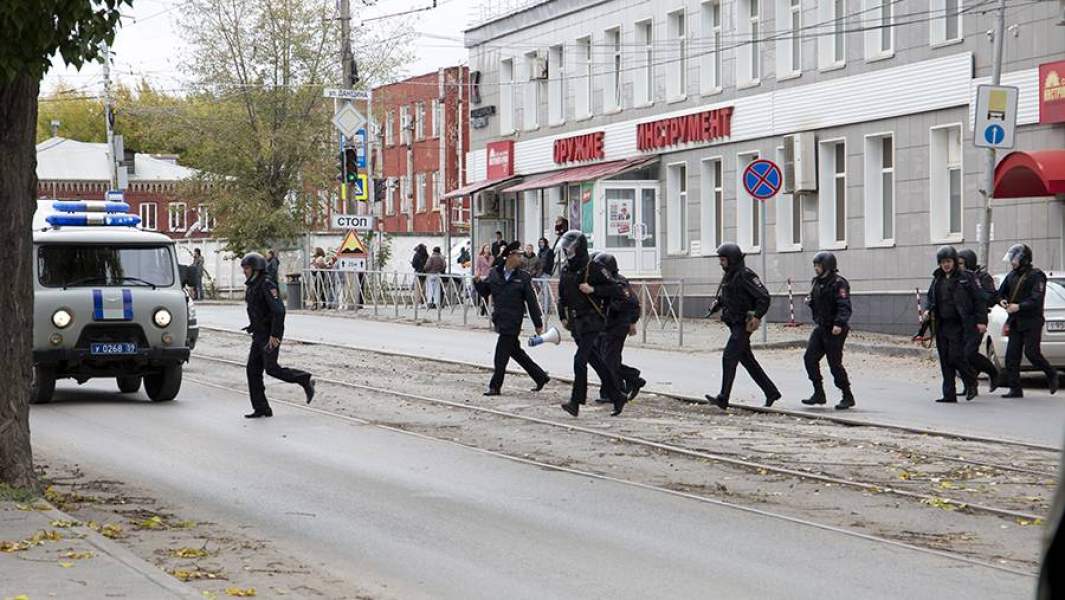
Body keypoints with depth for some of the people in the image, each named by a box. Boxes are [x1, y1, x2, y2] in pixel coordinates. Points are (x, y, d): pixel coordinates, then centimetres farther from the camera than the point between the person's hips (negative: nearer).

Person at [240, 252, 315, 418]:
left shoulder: (267, 285, -18)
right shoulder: (251, 286, 12)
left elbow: (279, 310, -24)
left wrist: (274, 335, -25)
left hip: (270, 336, -9)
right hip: (259, 335, 9)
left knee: (271, 369, -9)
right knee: (253, 369, 3)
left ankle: (305, 380, 9)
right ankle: (261, 408, 5)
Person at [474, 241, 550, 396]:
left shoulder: (523, 277, -6)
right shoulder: (494, 273, 4)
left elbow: (531, 302, -5)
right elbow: (485, 291, 12)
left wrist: (538, 324, -3)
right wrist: (478, 281, -9)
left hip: (512, 321, -5)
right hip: (500, 319, 5)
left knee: (501, 355, -5)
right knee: (516, 351, 14)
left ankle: (495, 387, 5)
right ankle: (540, 377, 27)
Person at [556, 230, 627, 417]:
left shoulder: (594, 268, -9)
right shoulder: (566, 270, 12)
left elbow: (613, 289, -10)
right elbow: (562, 296, 22)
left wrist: (593, 290, -20)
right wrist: (563, 317, 14)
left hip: (592, 322, -7)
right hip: (576, 324, 7)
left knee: (580, 360, -15)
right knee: (597, 361, 9)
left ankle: (576, 402, -14)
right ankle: (617, 398, 17)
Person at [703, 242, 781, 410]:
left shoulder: (745, 275, -15)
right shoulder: (728, 276, 14)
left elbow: (764, 297, -19)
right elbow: (722, 298, 25)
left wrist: (757, 316, -24)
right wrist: (715, 307, 5)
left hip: (743, 325, -10)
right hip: (734, 325, 10)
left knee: (729, 358, -15)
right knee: (747, 360, 13)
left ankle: (723, 399, -17)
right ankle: (771, 392, 21)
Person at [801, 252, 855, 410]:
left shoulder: (838, 283, -14)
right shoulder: (817, 282, 13)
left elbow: (844, 306, -23)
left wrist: (839, 323, -34)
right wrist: (810, 301, 4)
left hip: (834, 330, -9)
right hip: (821, 327, 9)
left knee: (835, 363, -5)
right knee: (810, 358, 1)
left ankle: (848, 397, 7)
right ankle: (819, 394, 9)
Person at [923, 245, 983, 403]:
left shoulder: (965, 278, -4)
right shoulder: (937, 279, 12)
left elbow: (978, 299, -3)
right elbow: (930, 296, 22)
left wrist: (981, 320, -8)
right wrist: (927, 310, 1)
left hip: (958, 325, -6)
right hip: (941, 325, 6)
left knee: (955, 356, -12)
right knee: (945, 360, 4)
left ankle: (971, 383, 11)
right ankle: (949, 394, 8)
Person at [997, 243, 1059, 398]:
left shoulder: (1036, 276, -9)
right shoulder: (1012, 276, 13)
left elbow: (1036, 300, -18)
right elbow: (1001, 292, 21)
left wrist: (1019, 306, -26)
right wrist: (1002, 301, -2)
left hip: (1032, 322, -7)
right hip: (1016, 322, 7)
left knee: (1032, 353, -11)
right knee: (1011, 356, -1)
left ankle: (1052, 375, 13)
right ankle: (1015, 389, 3)